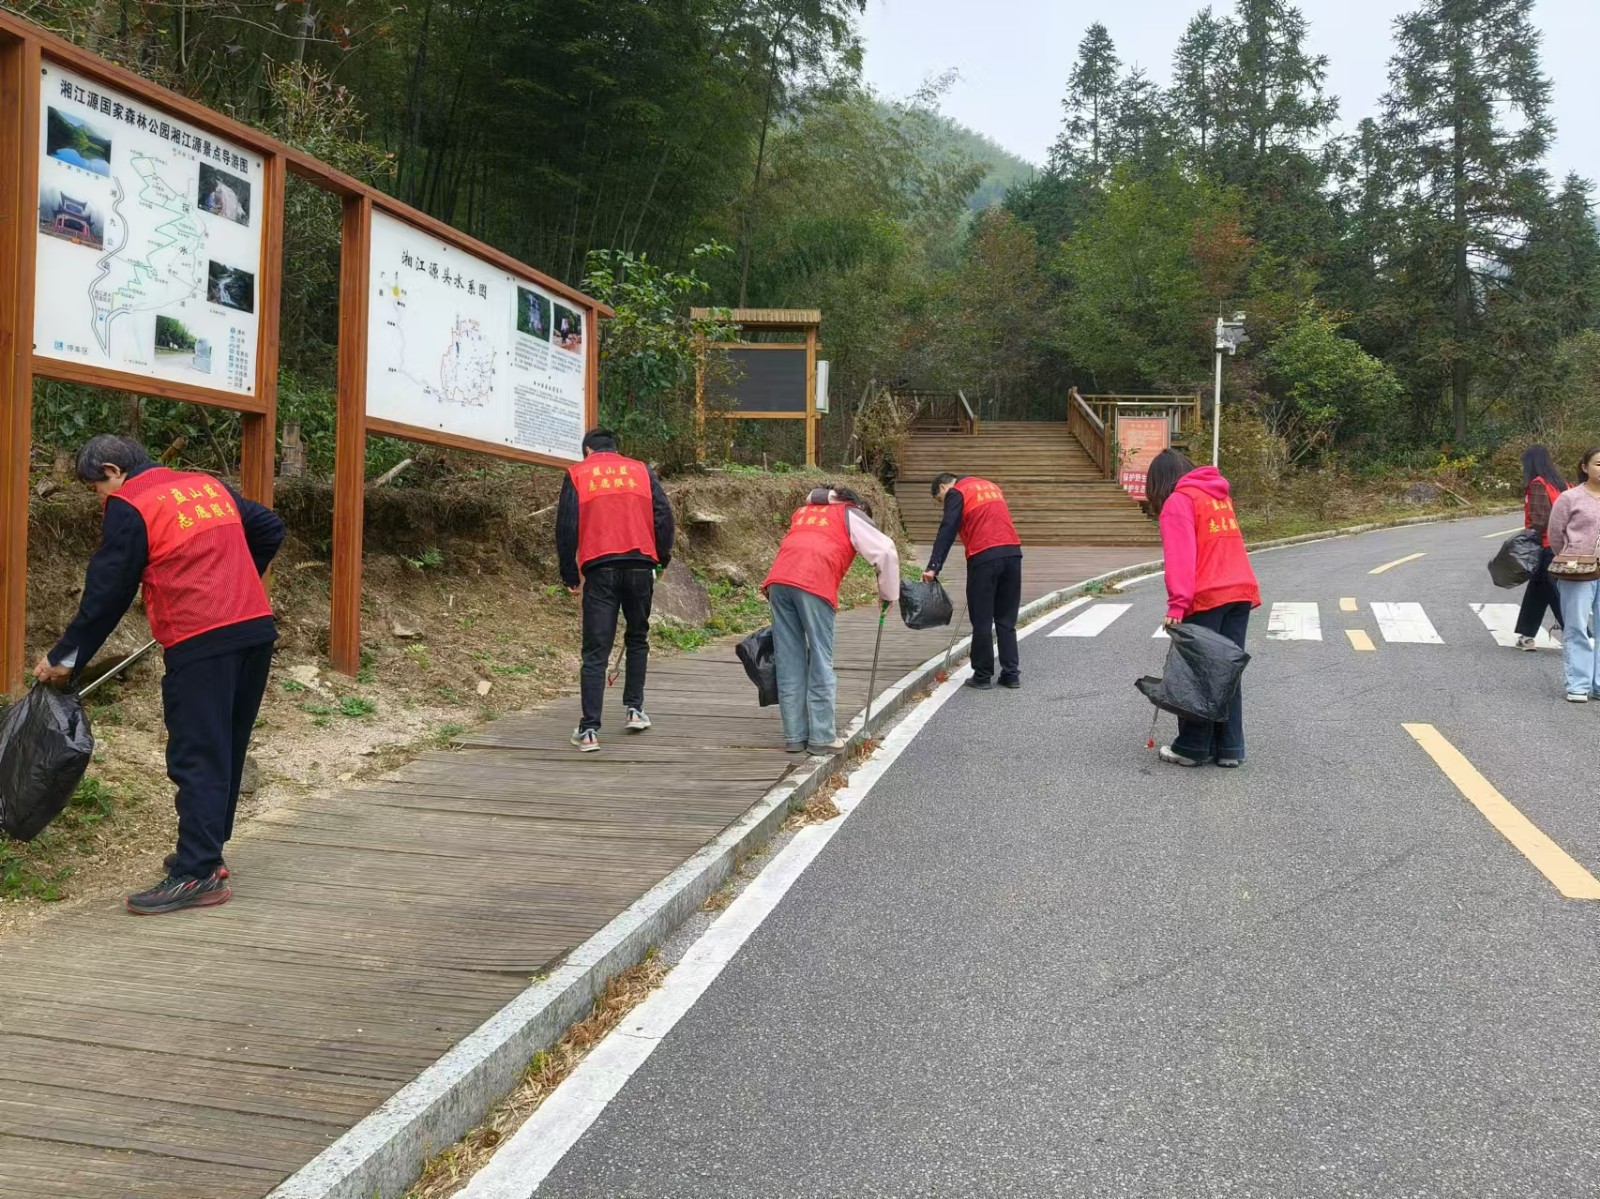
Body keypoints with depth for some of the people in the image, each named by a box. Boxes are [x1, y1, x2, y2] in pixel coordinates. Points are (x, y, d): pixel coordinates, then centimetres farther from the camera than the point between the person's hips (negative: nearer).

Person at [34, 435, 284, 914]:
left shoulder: (128, 506, -2)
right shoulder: (211, 486, 17)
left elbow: (106, 593, -3)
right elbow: (270, 529, 24)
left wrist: (63, 658, 5)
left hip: (202, 642, -7)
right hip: (256, 628, 7)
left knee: (197, 758, -5)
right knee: (227, 752, 14)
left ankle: (197, 875, -7)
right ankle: (204, 852, 24)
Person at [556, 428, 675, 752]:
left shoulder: (577, 474, 10)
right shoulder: (641, 471, 14)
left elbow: (565, 527, 4)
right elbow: (663, 516, 7)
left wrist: (570, 575, 10)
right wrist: (662, 558, 18)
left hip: (599, 569, -1)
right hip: (640, 565, 2)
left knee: (596, 651, 0)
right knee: (637, 639, 23)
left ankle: (589, 731, -5)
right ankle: (634, 709, 24)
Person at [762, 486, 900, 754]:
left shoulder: (802, 511, 34)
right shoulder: (850, 515, 18)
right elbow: (886, 551, 9)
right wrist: (888, 595, 17)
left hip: (778, 580, 5)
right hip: (814, 584, -5)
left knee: (789, 662, 9)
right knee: (820, 662, 3)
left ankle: (794, 735, 11)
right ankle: (821, 737, 4)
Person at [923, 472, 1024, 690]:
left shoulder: (956, 493, 5)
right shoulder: (990, 486, 26)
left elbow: (947, 531, -7)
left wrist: (933, 566, -12)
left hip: (984, 556, -6)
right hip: (1013, 552, 6)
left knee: (981, 621, 3)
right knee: (1006, 620, 12)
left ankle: (983, 676, 8)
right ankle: (1011, 674, 11)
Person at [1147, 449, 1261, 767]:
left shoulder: (1178, 501, -4)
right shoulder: (1220, 495, 20)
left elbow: (1180, 556, -14)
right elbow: (1228, 545, 19)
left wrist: (1177, 604, -19)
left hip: (1206, 598, -7)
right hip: (1241, 592, 7)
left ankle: (1192, 748, 8)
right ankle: (1230, 749, 13)